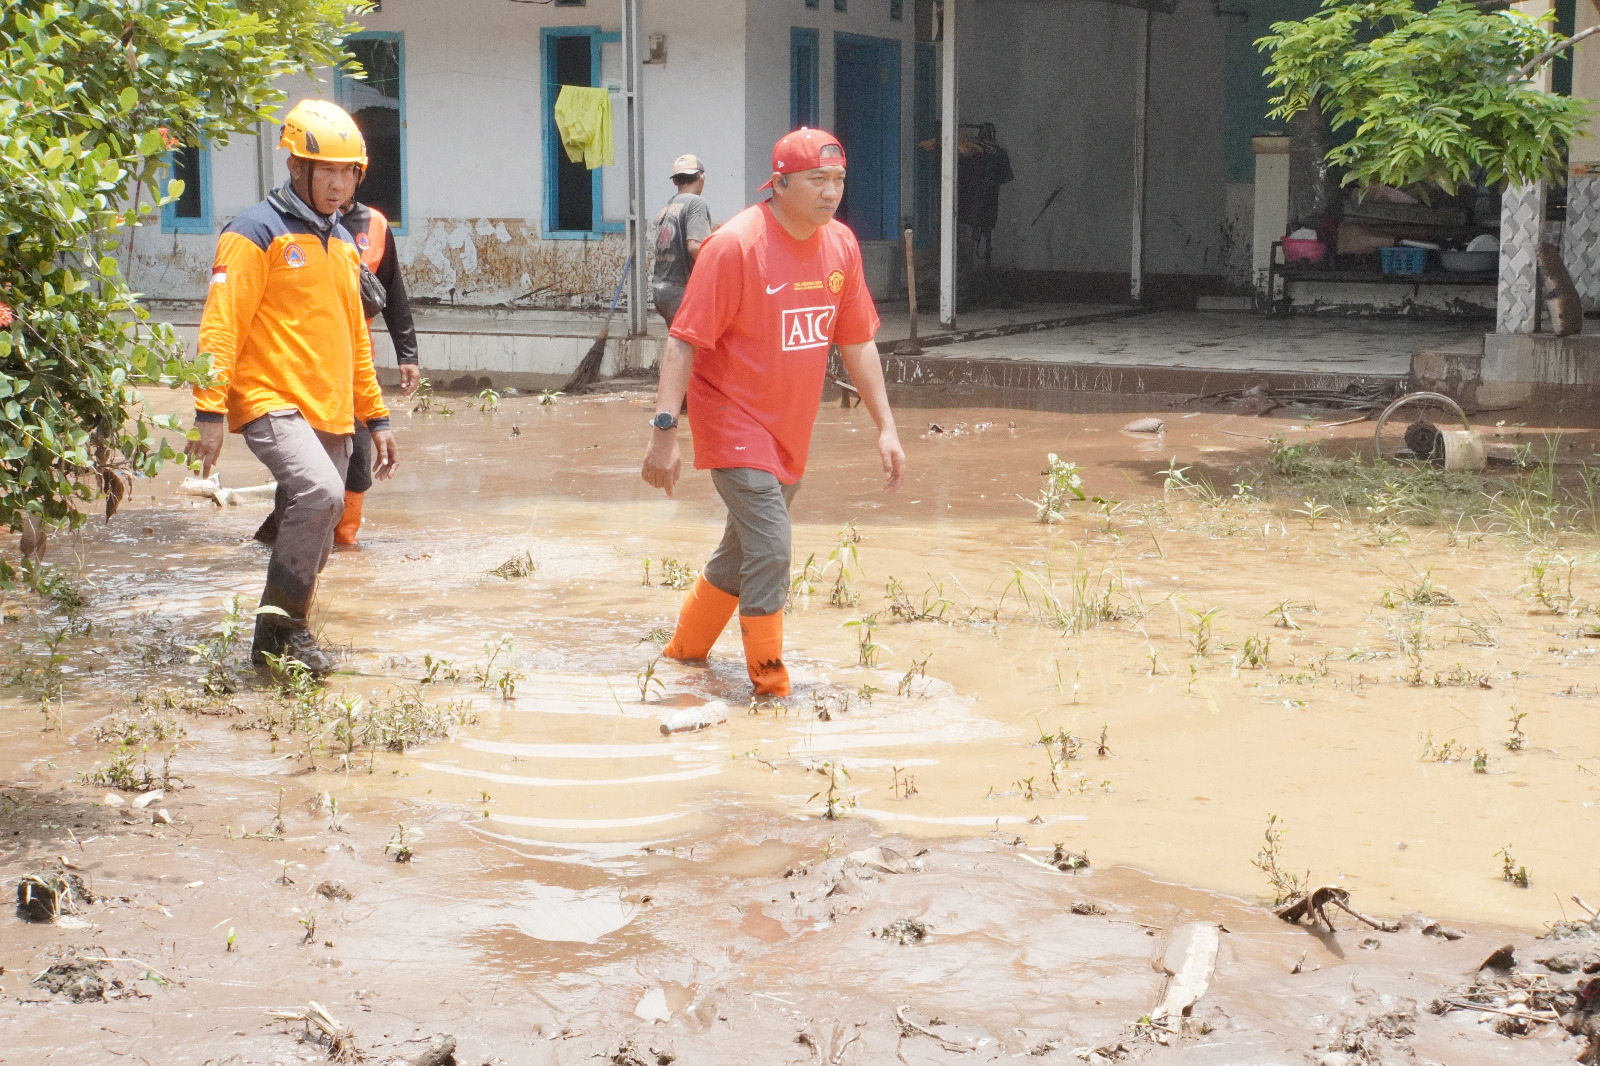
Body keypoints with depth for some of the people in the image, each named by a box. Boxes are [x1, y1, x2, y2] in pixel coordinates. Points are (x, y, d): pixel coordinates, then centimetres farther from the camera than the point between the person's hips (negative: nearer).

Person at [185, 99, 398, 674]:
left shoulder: (342, 243, 18)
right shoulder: (257, 232, -6)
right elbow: (221, 325, -11)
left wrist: (376, 419, 23)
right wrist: (209, 411, -18)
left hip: (331, 413, 8)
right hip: (271, 402, -8)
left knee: (316, 537, 6)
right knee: (321, 492, -28)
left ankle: (282, 637, 20)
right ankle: (279, 621, -15)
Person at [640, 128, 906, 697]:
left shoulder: (840, 244, 2)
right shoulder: (735, 244, -18)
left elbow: (857, 343, 10)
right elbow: (684, 342, -19)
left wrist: (885, 426, 6)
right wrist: (664, 429, -26)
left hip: (791, 431, 7)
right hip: (734, 422, -7)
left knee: (745, 549, 19)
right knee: (770, 550, -16)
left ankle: (684, 650, 40)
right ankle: (771, 688, -4)